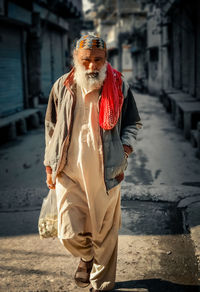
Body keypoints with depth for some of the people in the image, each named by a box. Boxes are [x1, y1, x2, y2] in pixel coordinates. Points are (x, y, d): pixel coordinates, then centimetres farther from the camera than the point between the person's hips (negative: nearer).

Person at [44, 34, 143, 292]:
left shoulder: (119, 86, -1)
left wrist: (124, 152, -5)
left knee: (104, 232, 9)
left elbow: (133, 124, 10)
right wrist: (50, 167, 9)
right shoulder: (62, 86, 2)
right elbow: (51, 128, 10)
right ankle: (86, 256, 36)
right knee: (69, 233, -2)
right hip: (68, 171, 1)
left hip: (105, 172, 0)